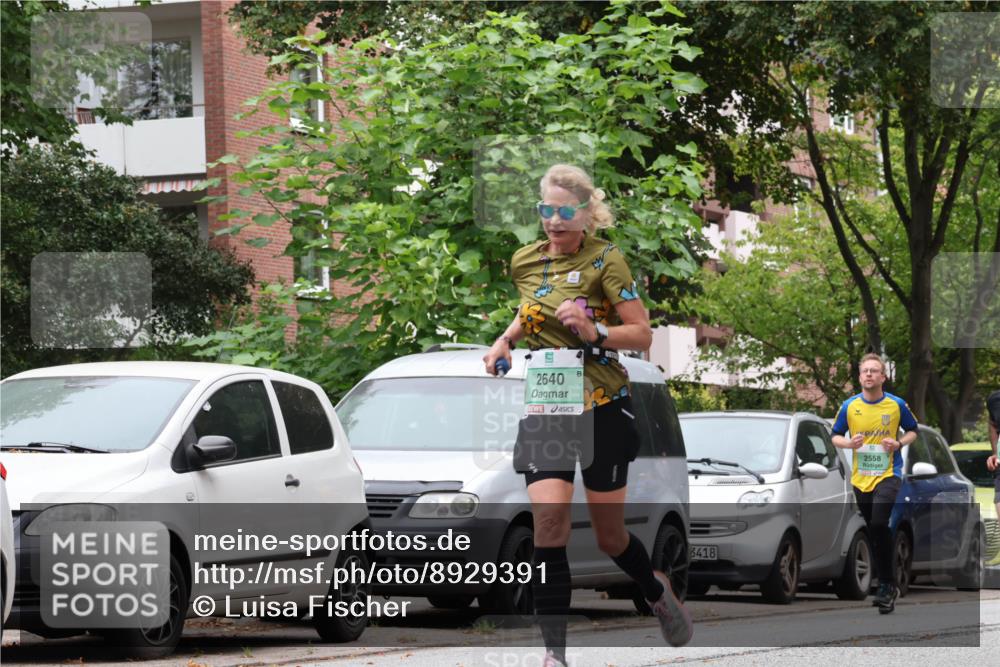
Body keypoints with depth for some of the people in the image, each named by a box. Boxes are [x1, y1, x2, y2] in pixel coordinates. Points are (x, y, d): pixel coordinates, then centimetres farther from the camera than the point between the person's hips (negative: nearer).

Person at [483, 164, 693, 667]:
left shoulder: (605, 259, -8)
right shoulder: (524, 262, 5)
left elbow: (642, 334, -10)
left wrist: (595, 331, -26)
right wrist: (506, 341, 7)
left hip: (602, 405, -3)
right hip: (543, 407, 3)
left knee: (609, 535, 7)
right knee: (549, 518, -18)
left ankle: (656, 592, 42)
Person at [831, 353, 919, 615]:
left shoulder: (897, 405, -3)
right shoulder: (849, 406, 1)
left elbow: (913, 431, 10)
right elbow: (835, 436, 10)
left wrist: (899, 443, -11)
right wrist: (849, 443, -12)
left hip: (888, 473, -4)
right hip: (861, 476, 4)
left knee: (879, 524, -23)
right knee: (874, 531, 10)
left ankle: (886, 585, -14)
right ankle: (888, 586, 23)